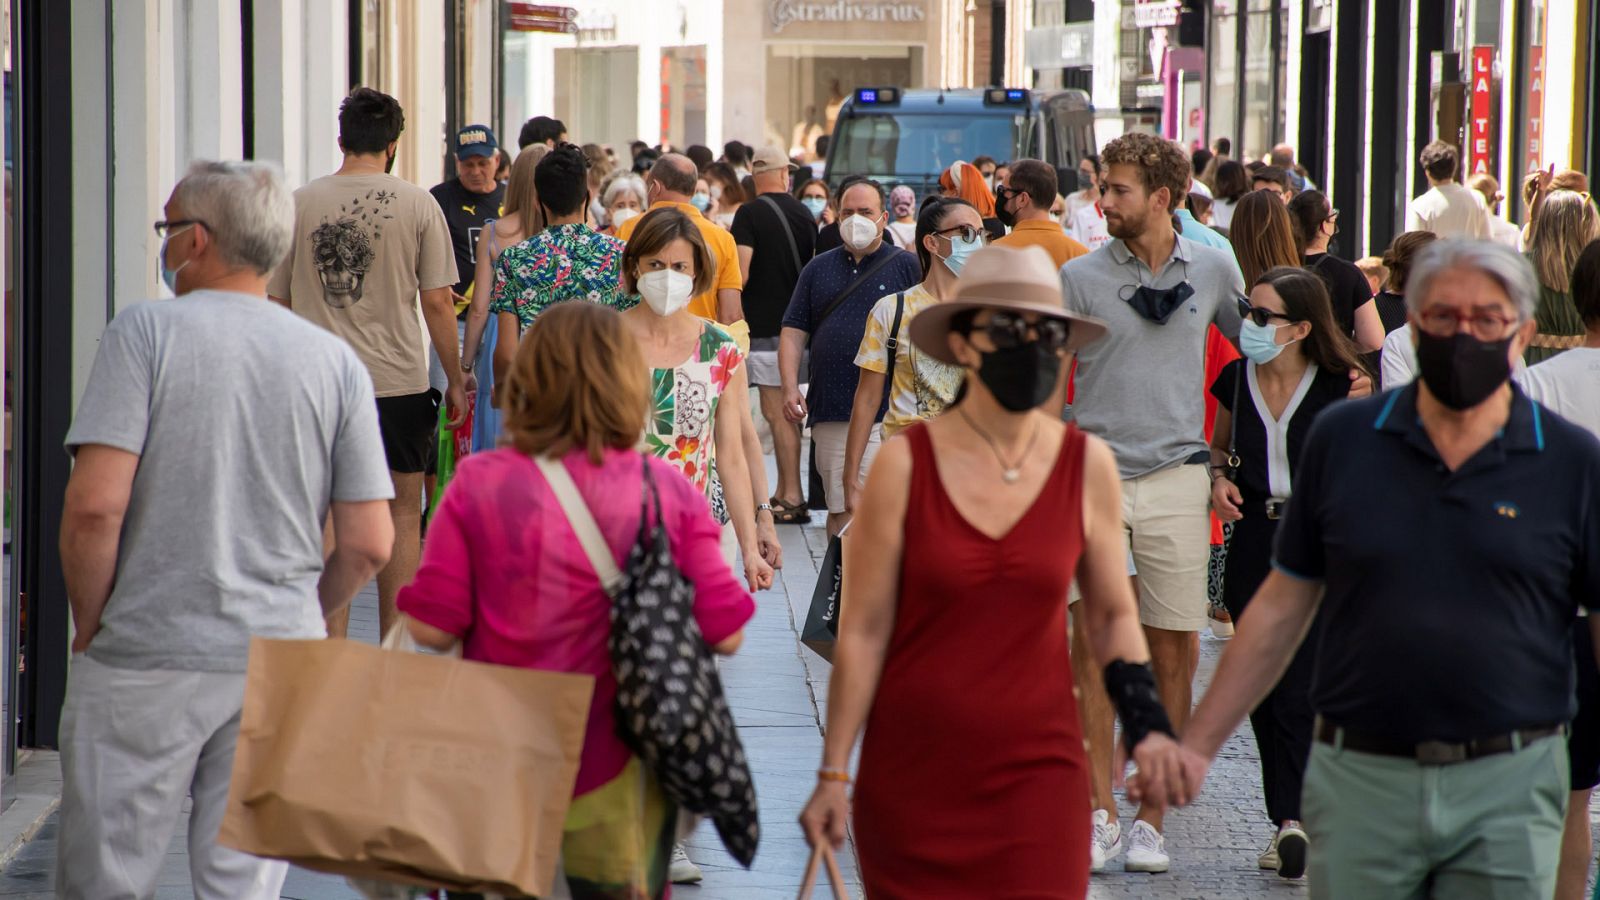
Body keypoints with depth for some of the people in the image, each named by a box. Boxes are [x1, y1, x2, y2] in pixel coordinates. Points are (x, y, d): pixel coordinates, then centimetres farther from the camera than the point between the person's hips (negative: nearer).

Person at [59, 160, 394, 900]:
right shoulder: (336, 361, 4)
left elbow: (94, 505, -15)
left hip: (146, 659, -3)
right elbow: (369, 545, 1)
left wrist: (89, 623, 0)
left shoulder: (146, 332, -6)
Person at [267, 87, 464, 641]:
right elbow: (438, 303, -4)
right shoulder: (417, 205, -4)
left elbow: (277, 301, 7)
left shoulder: (300, 204, 1)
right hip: (399, 382, -1)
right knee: (401, 513, 9)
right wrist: (455, 380, 6)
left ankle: (331, 648, 4)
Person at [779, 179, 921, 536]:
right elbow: (793, 332, 13)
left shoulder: (907, 267, 6)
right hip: (830, 413, 3)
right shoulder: (819, 268, 16)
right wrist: (790, 388, 0)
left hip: (888, 413, -3)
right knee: (840, 510, 5)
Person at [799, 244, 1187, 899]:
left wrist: (1145, 721, -3)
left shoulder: (1087, 465, 1)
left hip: (1037, 768, 1)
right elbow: (863, 631, -2)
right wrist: (833, 773, -3)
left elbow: (1112, 615, 13)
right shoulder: (905, 464, -5)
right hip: (913, 770, -1)